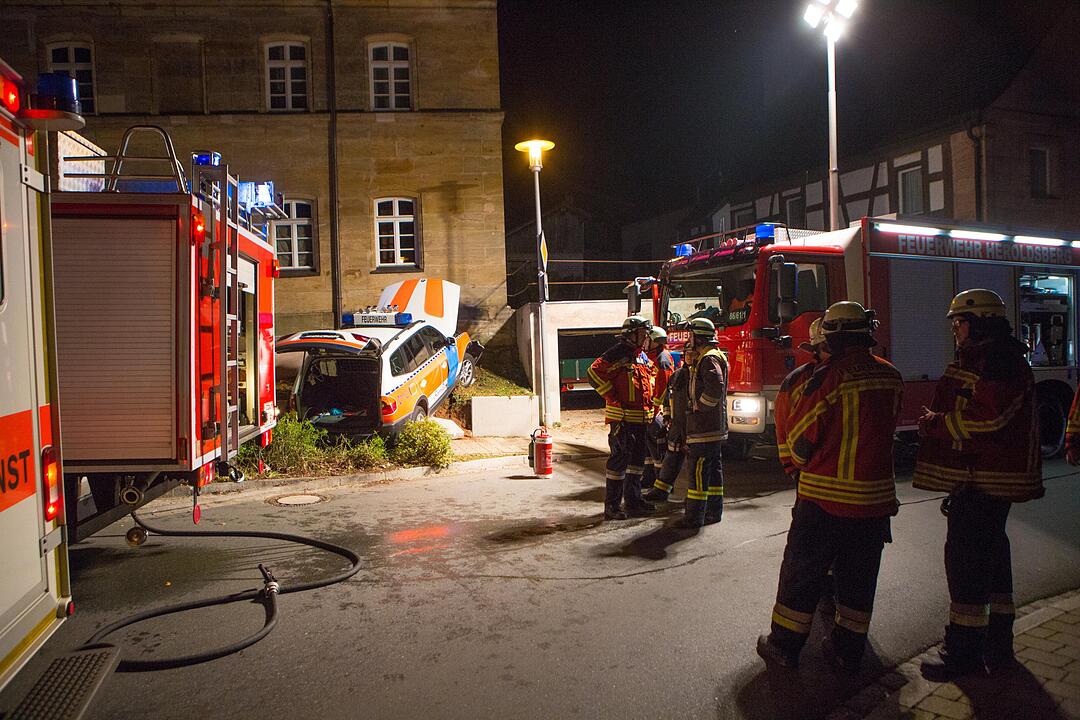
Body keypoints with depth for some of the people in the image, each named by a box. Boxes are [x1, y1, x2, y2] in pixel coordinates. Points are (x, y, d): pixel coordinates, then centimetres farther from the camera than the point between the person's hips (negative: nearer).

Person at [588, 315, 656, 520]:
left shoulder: (643, 357, 15)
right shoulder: (618, 353, -13)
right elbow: (595, 373, -22)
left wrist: (649, 401, 18)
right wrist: (613, 399, -19)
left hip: (641, 418, 9)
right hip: (622, 418, -9)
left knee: (638, 459, 15)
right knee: (620, 459, -5)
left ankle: (634, 501, 26)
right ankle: (612, 506, 2)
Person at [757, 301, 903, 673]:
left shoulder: (828, 377, -18)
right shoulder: (890, 377, 1)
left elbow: (800, 434, -11)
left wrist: (801, 463, 9)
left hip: (825, 496, -5)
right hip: (876, 497, 5)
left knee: (802, 572, 8)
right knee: (859, 576, 16)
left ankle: (784, 644, 18)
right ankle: (848, 650, 26)